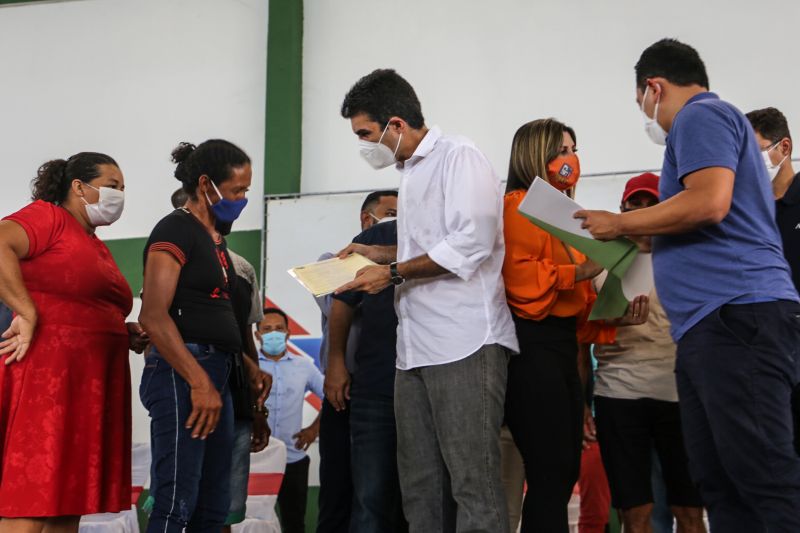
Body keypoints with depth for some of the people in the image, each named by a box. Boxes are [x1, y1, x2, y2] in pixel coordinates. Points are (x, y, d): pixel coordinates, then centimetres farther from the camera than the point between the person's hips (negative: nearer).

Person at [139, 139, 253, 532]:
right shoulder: (175, 230, -7)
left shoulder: (215, 238, 20)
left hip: (215, 375, 10)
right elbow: (153, 316, -17)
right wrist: (199, 382, -21)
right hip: (181, 373, -10)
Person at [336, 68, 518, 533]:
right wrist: (377, 253, 18)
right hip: (417, 349, 9)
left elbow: (470, 244, -16)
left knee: (473, 482, -10)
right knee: (420, 487, 7)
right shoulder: (412, 172, 21)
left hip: (465, 342, -9)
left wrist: (392, 273, -10)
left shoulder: (460, 156, -5)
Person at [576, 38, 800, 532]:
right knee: (719, 482, 6)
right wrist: (639, 237, 28)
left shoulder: (701, 116, -2)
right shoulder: (717, 121, 29)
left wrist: (620, 224, -6)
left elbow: (709, 203, -18)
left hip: (737, 313, -11)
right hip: (713, 323, 11)